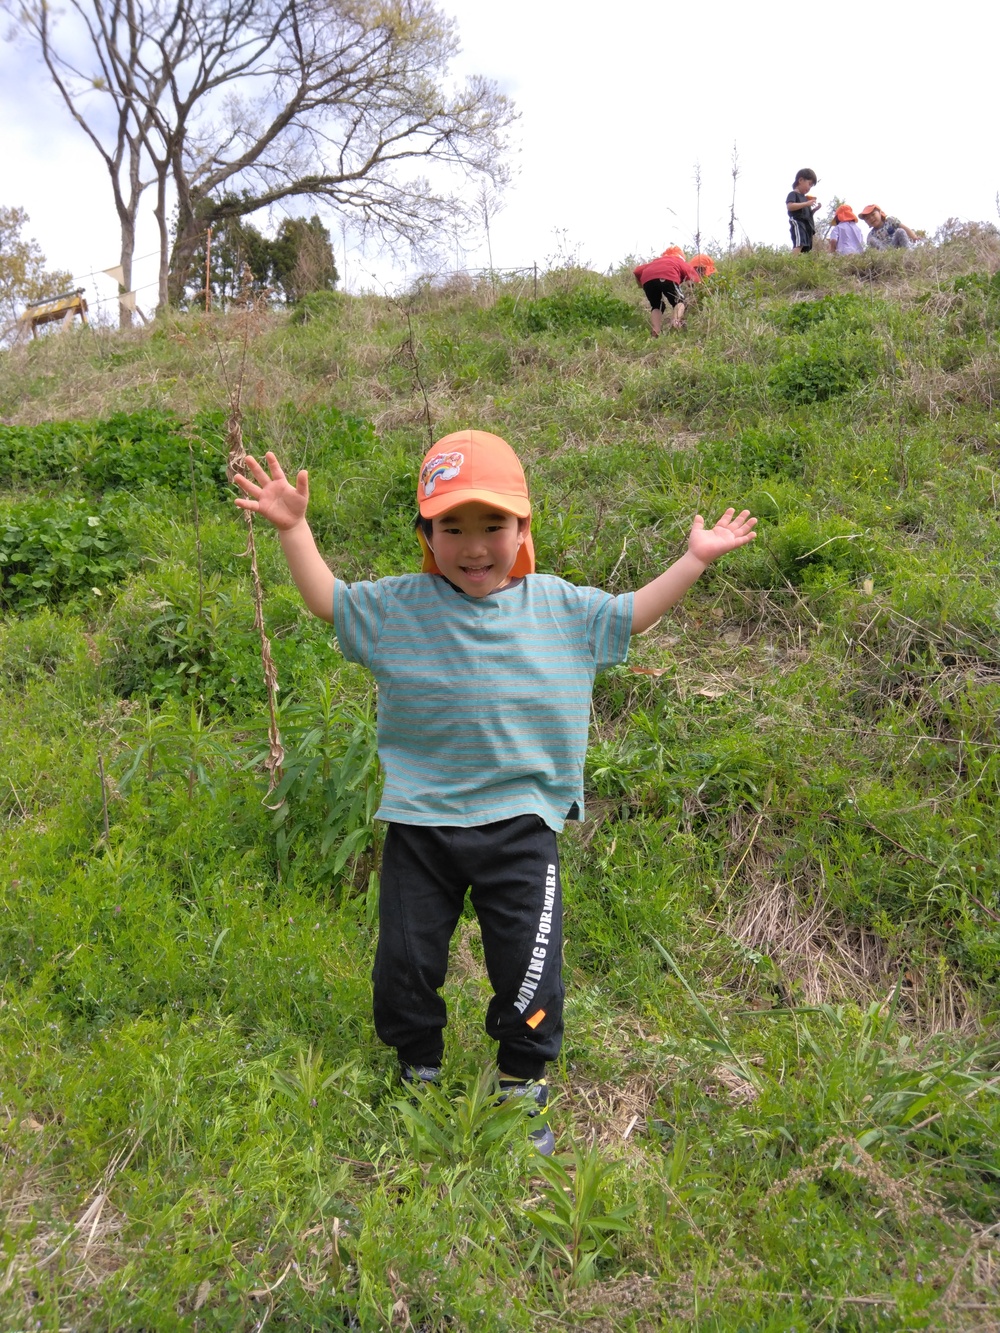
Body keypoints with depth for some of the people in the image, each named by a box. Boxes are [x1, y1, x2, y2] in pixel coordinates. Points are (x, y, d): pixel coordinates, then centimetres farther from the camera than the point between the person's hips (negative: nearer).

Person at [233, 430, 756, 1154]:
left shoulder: (559, 606, 1)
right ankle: (419, 1068, 38)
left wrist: (694, 558, 14)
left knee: (530, 964, 1)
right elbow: (328, 599, 4)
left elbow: (630, 615, 14)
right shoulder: (398, 606, -4)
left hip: (519, 821, 0)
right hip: (420, 822, 1)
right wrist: (294, 529, -5)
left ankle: (523, 1082, 28)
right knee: (406, 961, 10)